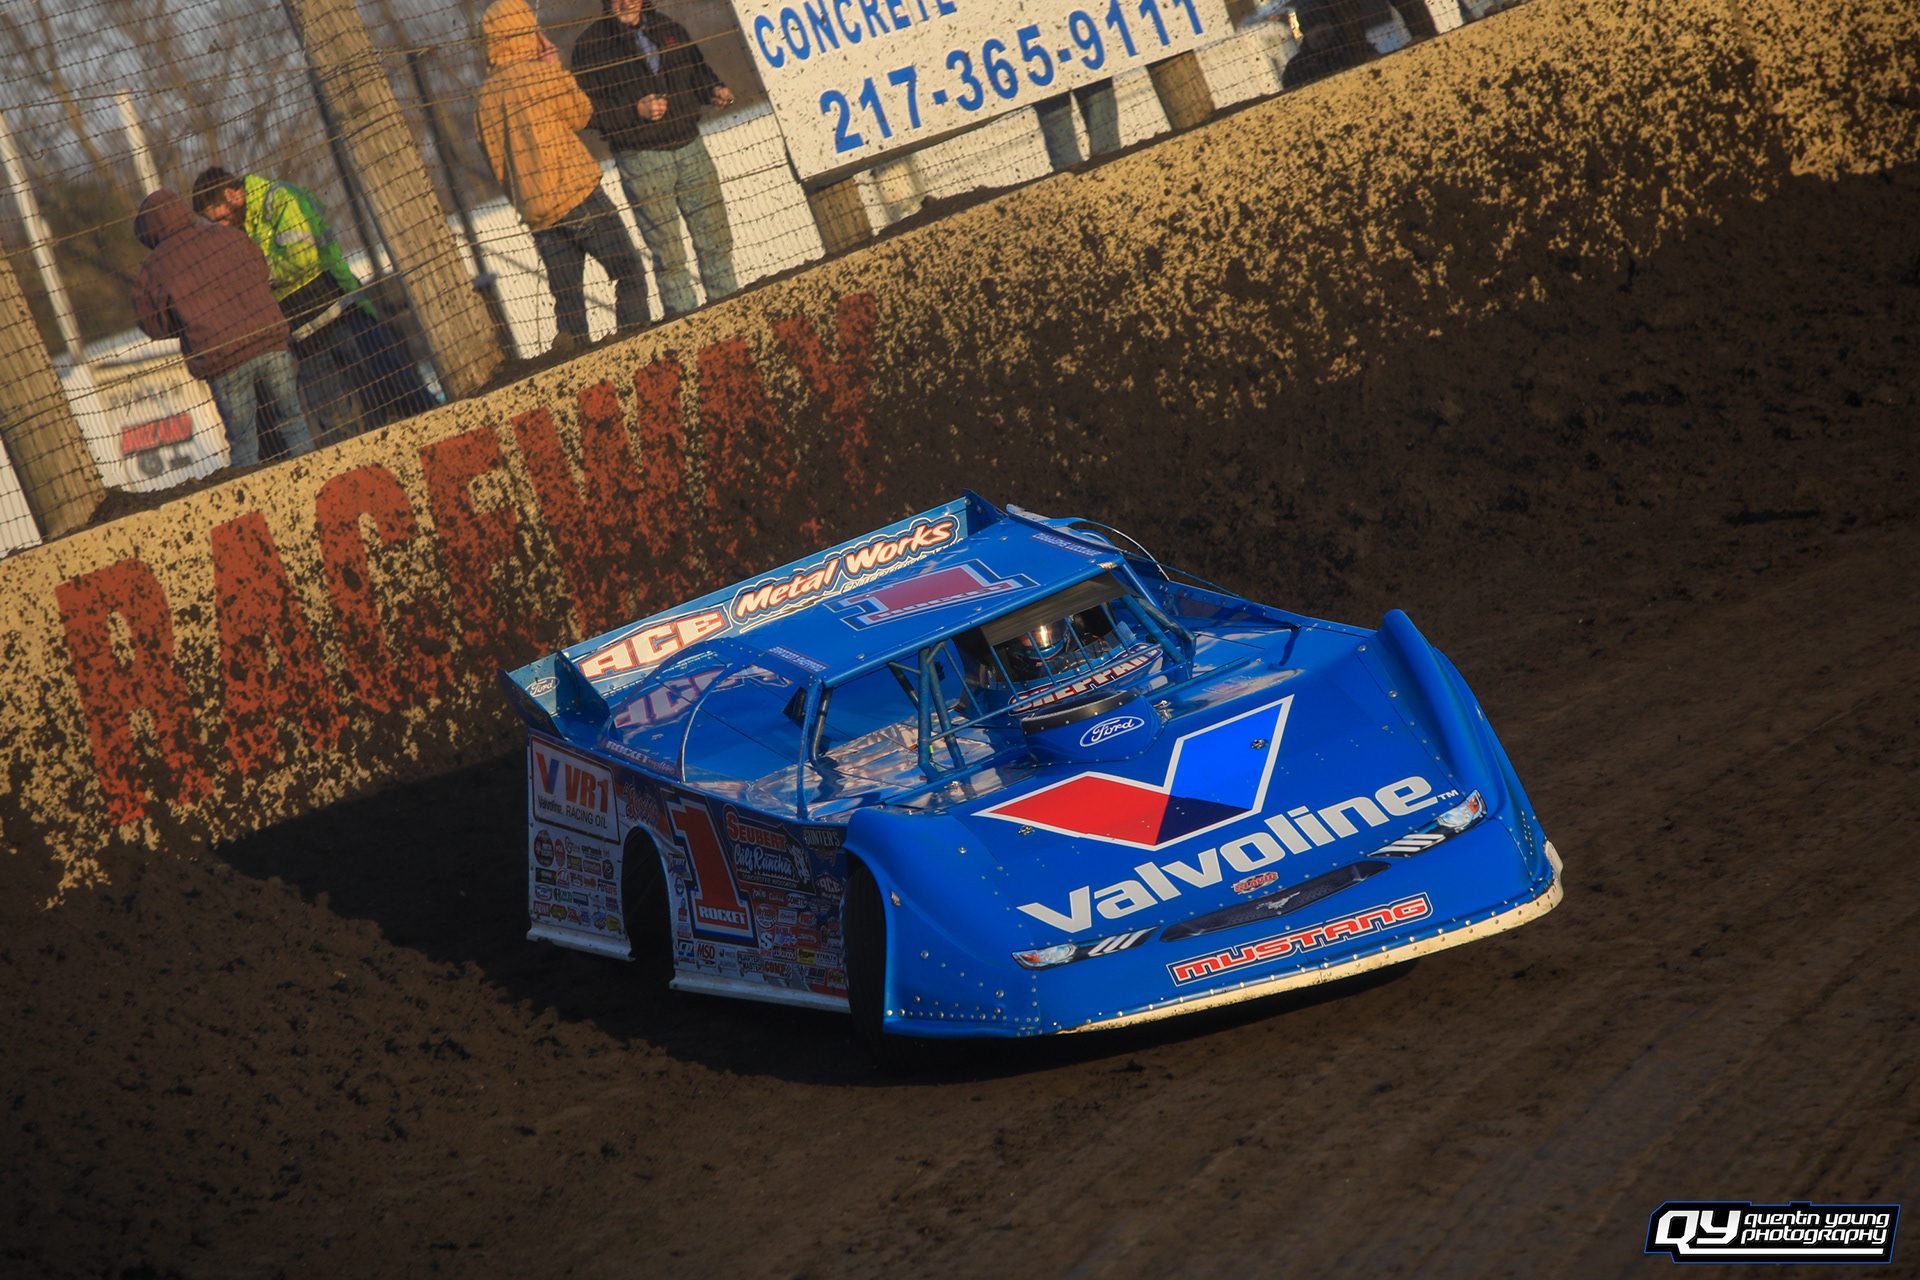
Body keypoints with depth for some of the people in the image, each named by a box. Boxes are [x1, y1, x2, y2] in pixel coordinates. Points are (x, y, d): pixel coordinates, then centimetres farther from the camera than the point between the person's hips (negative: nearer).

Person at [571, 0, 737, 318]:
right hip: (641, 158, -5)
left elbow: (697, 71, 25)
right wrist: (637, 111, -21)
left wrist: (715, 90, 3)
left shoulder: (669, 29, 11)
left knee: (716, 241, 8)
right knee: (669, 256, -2)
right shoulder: (589, 45, -4)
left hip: (690, 146, 5)